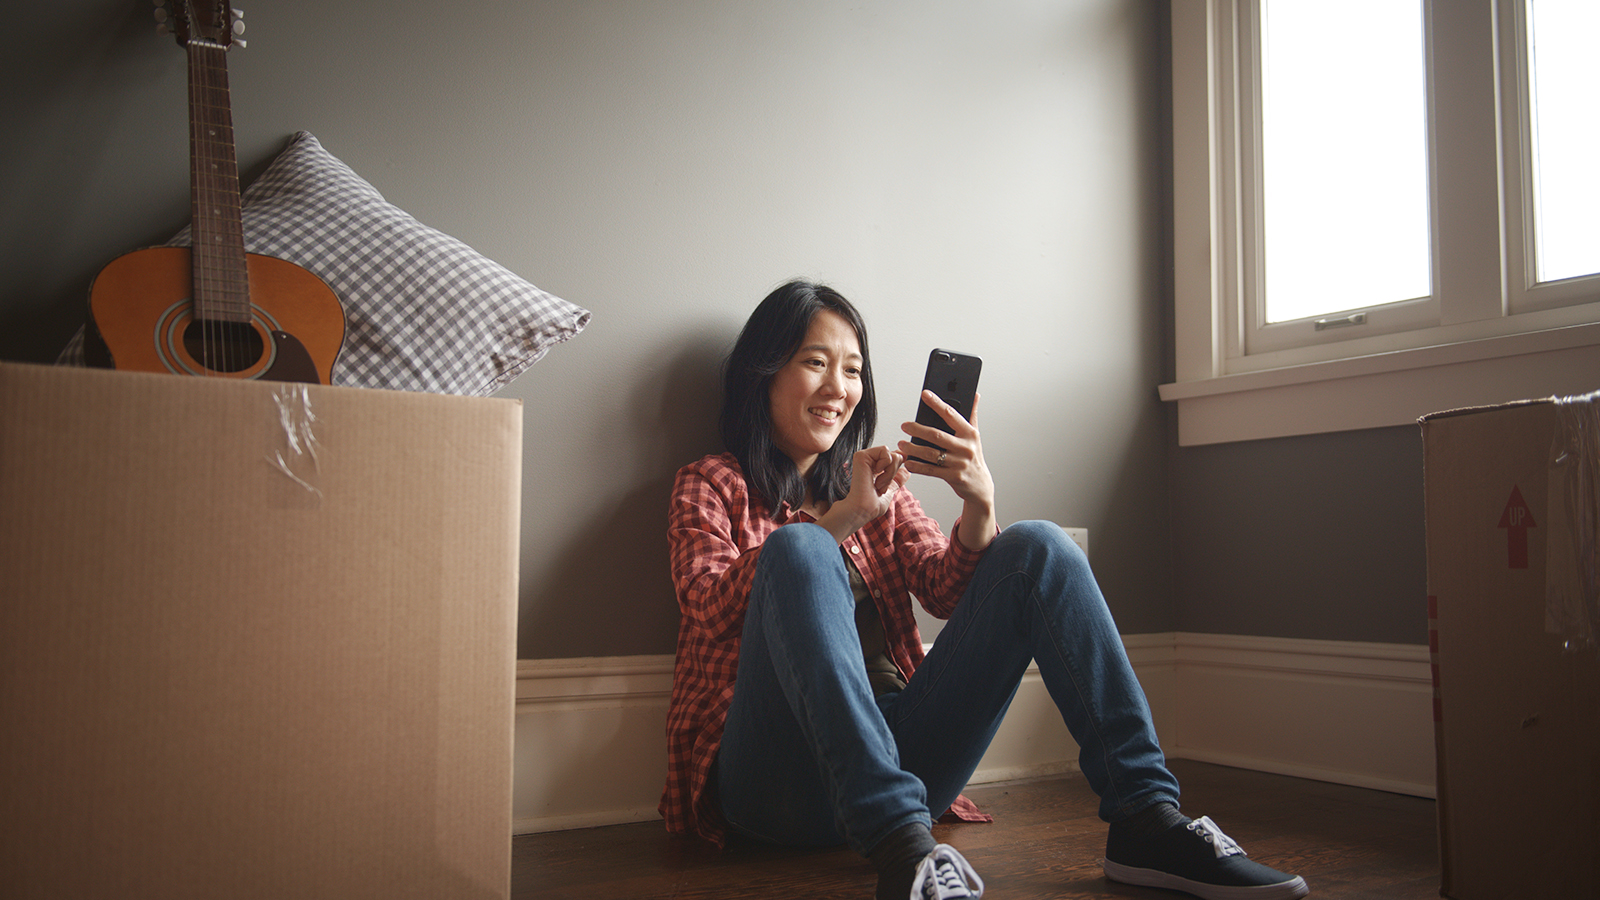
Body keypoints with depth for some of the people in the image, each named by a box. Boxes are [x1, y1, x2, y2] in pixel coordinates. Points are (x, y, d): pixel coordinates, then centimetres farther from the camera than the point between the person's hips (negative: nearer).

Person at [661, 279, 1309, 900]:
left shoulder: (880, 486, 22)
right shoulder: (709, 486, 11)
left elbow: (947, 591, 5)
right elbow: (711, 605, -9)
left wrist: (978, 501, -15)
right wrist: (843, 518, -18)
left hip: (894, 752, 4)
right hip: (776, 781, -4)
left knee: (1035, 549, -10)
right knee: (800, 548, -30)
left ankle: (1146, 820, -21)